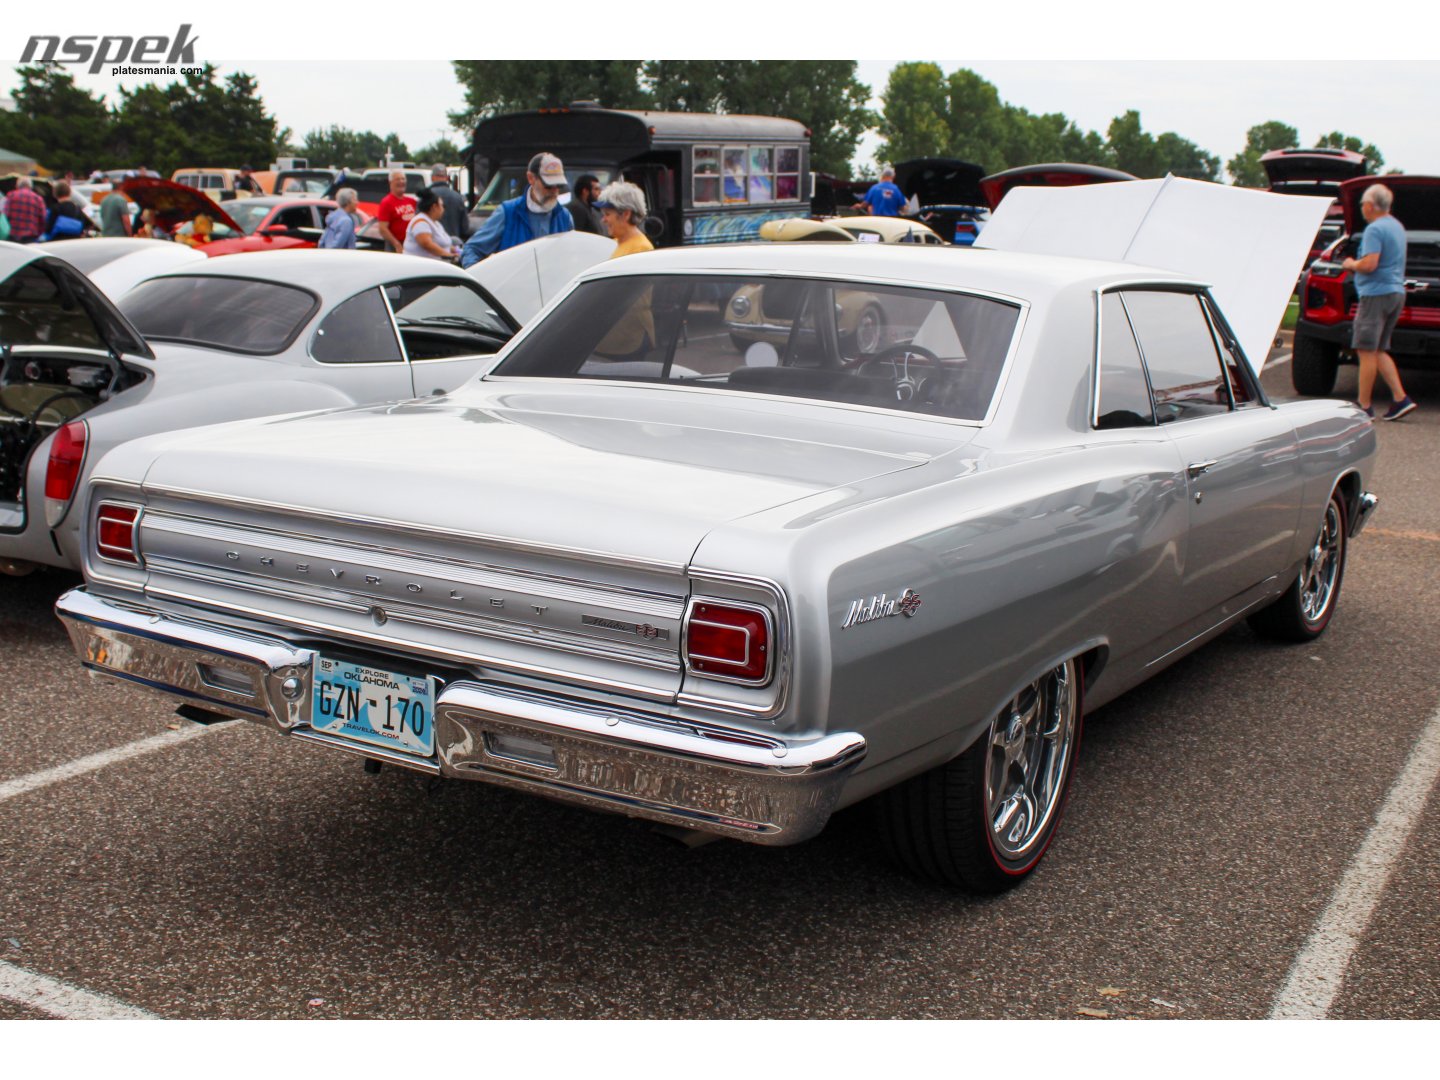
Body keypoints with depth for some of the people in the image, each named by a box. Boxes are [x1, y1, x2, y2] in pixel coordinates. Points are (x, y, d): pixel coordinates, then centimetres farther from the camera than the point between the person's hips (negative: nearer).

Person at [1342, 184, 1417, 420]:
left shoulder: (1375, 229, -13)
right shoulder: (1397, 227, 17)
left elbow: (1369, 264, -22)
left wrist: (1351, 264, -3)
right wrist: (1356, 264, 22)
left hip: (1376, 293, -9)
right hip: (1396, 292, 9)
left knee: (1366, 351, -3)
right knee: (1378, 351, 14)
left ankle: (1364, 405, -1)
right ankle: (1400, 398, 6)